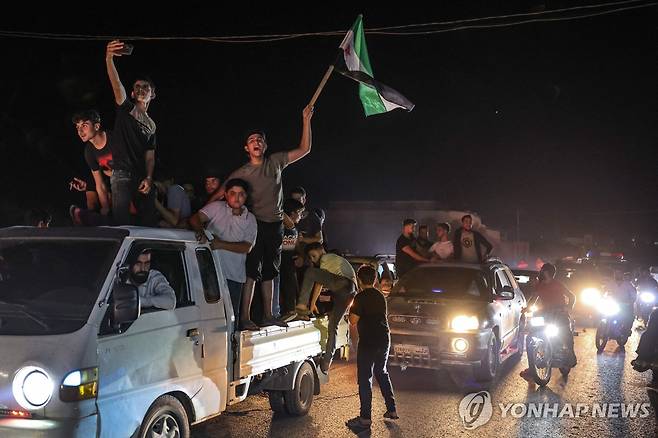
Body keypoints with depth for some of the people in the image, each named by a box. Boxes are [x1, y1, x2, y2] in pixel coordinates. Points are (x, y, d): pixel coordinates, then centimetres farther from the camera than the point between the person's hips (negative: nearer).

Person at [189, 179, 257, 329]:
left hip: (234, 275, 2)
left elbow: (246, 247, -3)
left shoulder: (250, 219, 8)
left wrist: (221, 244, -16)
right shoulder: (217, 207, 4)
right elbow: (195, 218, -8)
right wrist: (200, 231, -30)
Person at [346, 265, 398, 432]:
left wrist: (351, 310, 4)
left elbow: (353, 321, -14)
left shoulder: (361, 297, -13)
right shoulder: (380, 296, 11)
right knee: (382, 373, 22)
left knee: (364, 378, -4)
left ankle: (365, 418, -4)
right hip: (384, 340, 8)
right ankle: (392, 410, 24)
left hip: (368, 342, -8)